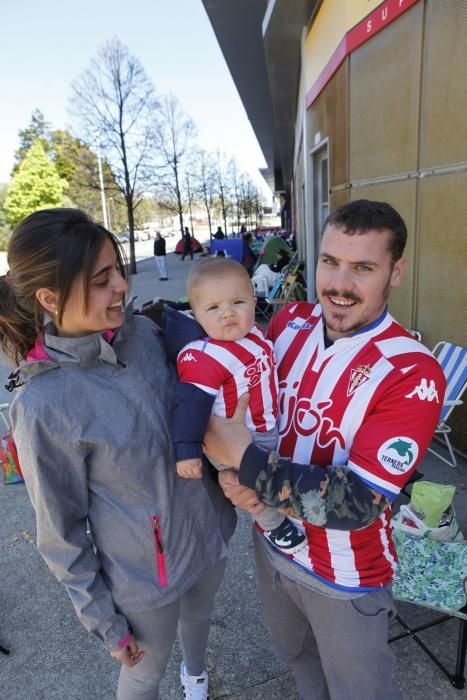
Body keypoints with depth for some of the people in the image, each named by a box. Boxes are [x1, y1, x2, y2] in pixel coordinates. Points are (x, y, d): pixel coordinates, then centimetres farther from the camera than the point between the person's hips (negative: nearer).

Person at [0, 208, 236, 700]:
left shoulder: (143, 331, -14)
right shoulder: (42, 406, -28)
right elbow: (61, 533, -16)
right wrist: (105, 622, -6)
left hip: (209, 528, 6)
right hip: (144, 576, -5)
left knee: (199, 615, 34)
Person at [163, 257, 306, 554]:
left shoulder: (252, 331, -6)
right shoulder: (204, 357, -31)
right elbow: (191, 404, -30)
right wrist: (187, 451, -31)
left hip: (271, 429, 8)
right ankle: (273, 523, 26)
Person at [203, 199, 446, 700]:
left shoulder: (413, 374, -26)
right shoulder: (288, 322, -10)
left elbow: (359, 503, -28)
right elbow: (242, 403, 0)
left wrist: (245, 462, -30)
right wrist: (229, 474, -19)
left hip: (346, 578, -5)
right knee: (294, 655, 33)